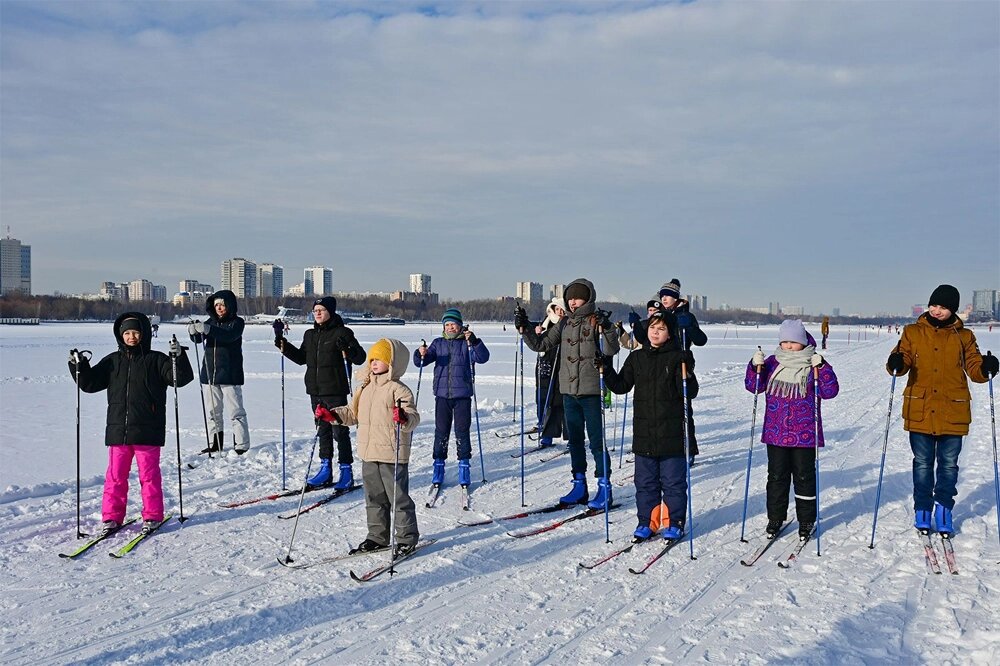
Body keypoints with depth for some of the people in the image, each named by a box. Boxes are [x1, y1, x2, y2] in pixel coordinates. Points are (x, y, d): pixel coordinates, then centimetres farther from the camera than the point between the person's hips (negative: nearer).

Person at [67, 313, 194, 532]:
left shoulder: (155, 360, 0)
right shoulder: (112, 361, 11)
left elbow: (181, 378, -9)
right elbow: (90, 384, 15)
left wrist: (178, 357, -25)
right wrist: (79, 367, 0)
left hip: (148, 430, -3)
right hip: (117, 429, 3)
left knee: (149, 474, 3)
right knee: (115, 475, 8)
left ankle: (152, 516, 13)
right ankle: (112, 516, 18)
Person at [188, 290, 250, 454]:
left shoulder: (237, 322, -3)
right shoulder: (211, 321, 11)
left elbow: (229, 336, -23)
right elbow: (198, 340, 0)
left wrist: (208, 329, -37)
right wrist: (194, 332, -23)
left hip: (230, 374, -5)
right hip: (209, 373, 5)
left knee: (236, 412, -3)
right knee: (213, 411, 12)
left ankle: (242, 446, 1)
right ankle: (215, 444, 23)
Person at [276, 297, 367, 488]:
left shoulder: (342, 332, -7)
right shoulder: (310, 334, 13)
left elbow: (360, 357, -10)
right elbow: (301, 358, 22)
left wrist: (347, 350, -29)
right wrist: (284, 346, 12)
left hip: (335, 391, -7)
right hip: (315, 391, 7)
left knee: (340, 430, -2)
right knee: (323, 430, 13)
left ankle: (346, 471, 5)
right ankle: (325, 469, 22)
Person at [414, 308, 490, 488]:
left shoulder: (467, 343, 3)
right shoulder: (438, 344, 10)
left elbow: (483, 357, -12)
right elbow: (421, 362, 3)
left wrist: (473, 341, -28)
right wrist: (421, 355, -20)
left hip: (463, 395, -2)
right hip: (442, 395, 2)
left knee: (462, 431, 1)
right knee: (441, 432, 5)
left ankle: (464, 464, 11)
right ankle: (439, 465, 15)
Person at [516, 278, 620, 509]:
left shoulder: (597, 320, -5)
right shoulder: (565, 324, 11)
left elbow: (611, 350, -18)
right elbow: (541, 344, 14)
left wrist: (606, 328, -34)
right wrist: (524, 328, 1)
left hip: (591, 390, -6)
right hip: (569, 390, 6)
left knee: (596, 440, -2)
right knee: (574, 440, 13)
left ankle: (604, 487, 8)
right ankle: (579, 486, 24)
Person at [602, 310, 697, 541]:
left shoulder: (678, 357, -4)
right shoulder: (637, 358, 7)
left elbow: (690, 393, -10)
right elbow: (621, 386, 10)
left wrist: (687, 373, -27)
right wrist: (607, 370, -3)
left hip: (672, 433, -3)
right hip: (644, 432, 4)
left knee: (673, 481, 6)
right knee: (645, 481, 11)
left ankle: (675, 522, 19)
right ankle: (647, 521, 22)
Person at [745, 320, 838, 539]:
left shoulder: (813, 365, -2)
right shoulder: (772, 363, 5)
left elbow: (830, 391, -9)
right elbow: (754, 386, 3)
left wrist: (822, 368, -22)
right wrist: (755, 367, -13)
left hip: (804, 435, -2)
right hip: (776, 433, 2)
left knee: (804, 477, 7)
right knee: (777, 476, 10)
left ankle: (806, 521, 20)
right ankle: (775, 517, 22)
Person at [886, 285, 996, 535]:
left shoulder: (963, 336, 7)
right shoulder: (913, 332, 4)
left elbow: (974, 368, 5)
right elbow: (902, 361, -3)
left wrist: (986, 368, -17)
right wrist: (897, 364, -26)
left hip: (953, 413, 1)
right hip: (920, 411, 0)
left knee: (949, 463, 7)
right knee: (922, 463, 8)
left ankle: (943, 508, 23)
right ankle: (922, 509, 21)